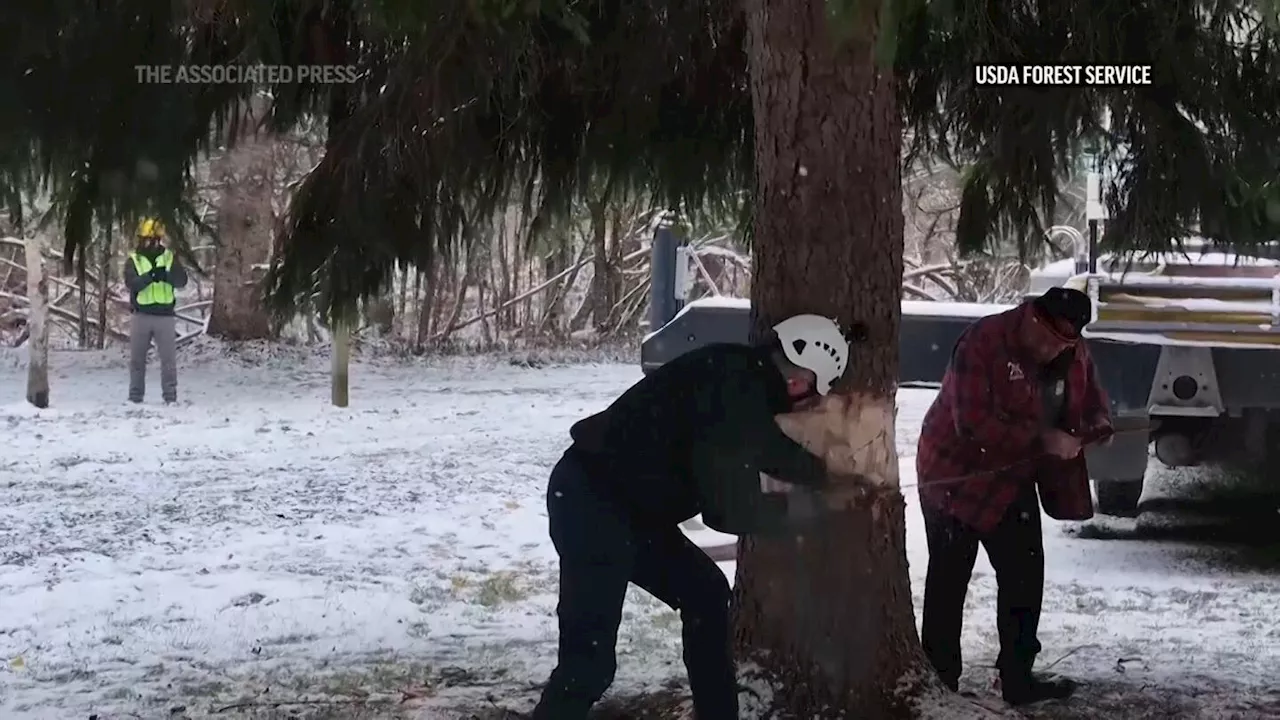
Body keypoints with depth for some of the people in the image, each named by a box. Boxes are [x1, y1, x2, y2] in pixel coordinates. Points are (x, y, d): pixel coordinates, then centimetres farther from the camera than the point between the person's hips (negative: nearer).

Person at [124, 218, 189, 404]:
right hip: (141, 315, 0)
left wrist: (166, 275, -25)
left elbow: (182, 281, -6)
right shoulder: (133, 260, 2)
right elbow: (132, 283, -14)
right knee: (137, 358, 6)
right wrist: (150, 276, -30)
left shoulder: (169, 257, 6)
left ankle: (170, 396, 4)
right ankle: (135, 395, 14)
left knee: (169, 357, -1)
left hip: (165, 315, 0)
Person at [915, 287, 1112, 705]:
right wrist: (1042, 439, -34)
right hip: (955, 477, -7)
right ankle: (940, 682, 8)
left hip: (1012, 480, 7)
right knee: (949, 580, 0)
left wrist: (1098, 427, -12)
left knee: (1025, 576, 7)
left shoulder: (1075, 356, -3)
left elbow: (1094, 403, 13)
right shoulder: (982, 343, -25)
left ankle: (1018, 679, 17)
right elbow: (974, 424, -32)